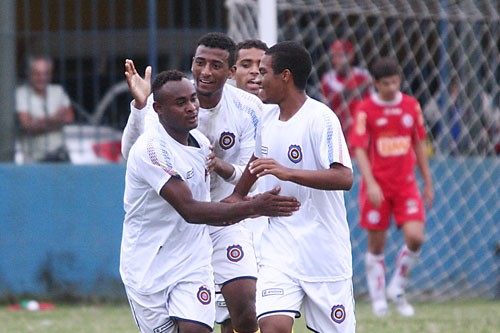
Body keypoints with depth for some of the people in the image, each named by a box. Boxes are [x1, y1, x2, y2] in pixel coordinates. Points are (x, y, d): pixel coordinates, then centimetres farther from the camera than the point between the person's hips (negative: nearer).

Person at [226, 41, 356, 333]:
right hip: (279, 247, 5)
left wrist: (288, 173, -34)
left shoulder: (321, 118, -14)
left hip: (323, 250, -5)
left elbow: (344, 178, -26)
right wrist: (238, 194, 39)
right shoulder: (268, 118, 9)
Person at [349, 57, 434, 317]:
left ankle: (397, 289, 8)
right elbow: (359, 149, -11)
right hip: (377, 185, -2)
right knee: (376, 245, 3)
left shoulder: (411, 105, 5)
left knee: (415, 237, -13)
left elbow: (419, 144, 14)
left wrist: (428, 182, 14)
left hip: (406, 184, 2)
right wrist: (371, 183, -23)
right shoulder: (366, 109, -6)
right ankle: (378, 299, 17)